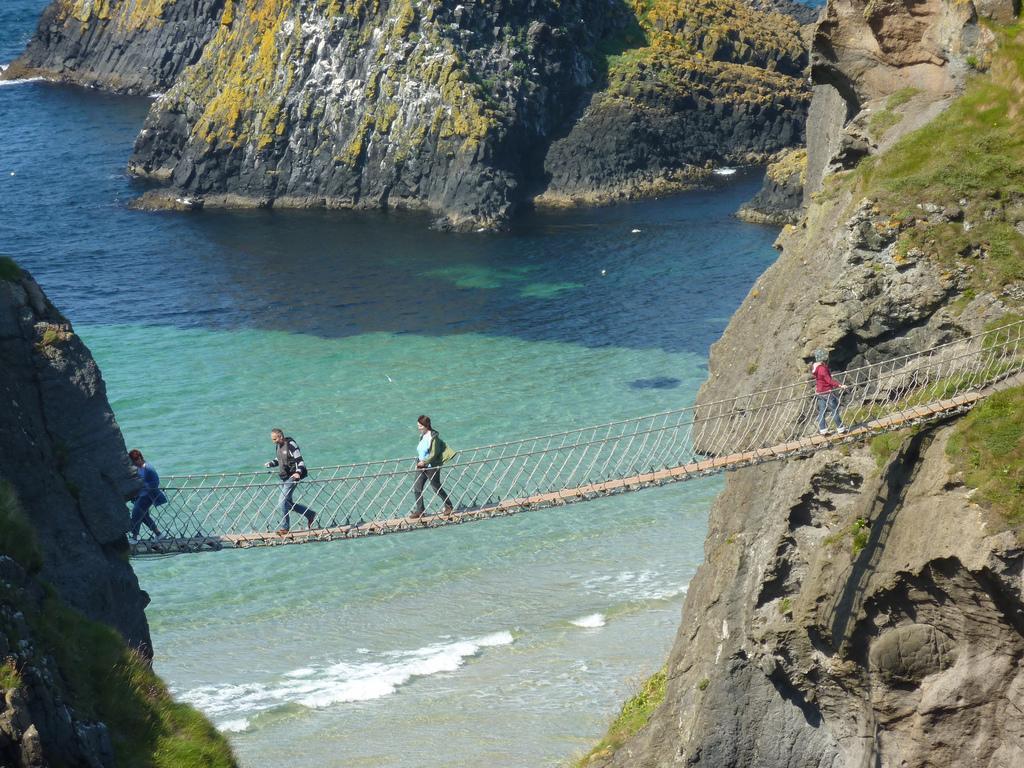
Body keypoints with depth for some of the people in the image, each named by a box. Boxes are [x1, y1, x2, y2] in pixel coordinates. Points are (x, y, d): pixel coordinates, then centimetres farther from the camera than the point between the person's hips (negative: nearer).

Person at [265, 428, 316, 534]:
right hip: (284, 478, 9)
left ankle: (284, 527, -1)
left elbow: (300, 461, -18)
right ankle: (310, 514, 25)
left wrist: (298, 472, -34)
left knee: (282, 502, -12)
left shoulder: (291, 445, -16)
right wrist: (270, 464, 8)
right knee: (287, 503, 12)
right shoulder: (279, 446, 10)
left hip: (291, 477, -9)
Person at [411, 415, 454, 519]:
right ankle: (419, 511, 8)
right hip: (421, 466, 8)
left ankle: (448, 506, 25)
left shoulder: (433, 437, -17)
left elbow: (434, 454, -19)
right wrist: (419, 461, 8)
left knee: (436, 488, 6)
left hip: (432, 466, -8)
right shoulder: (422, 436, 8)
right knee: (416, 488, 1)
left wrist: (424, 462, -22)